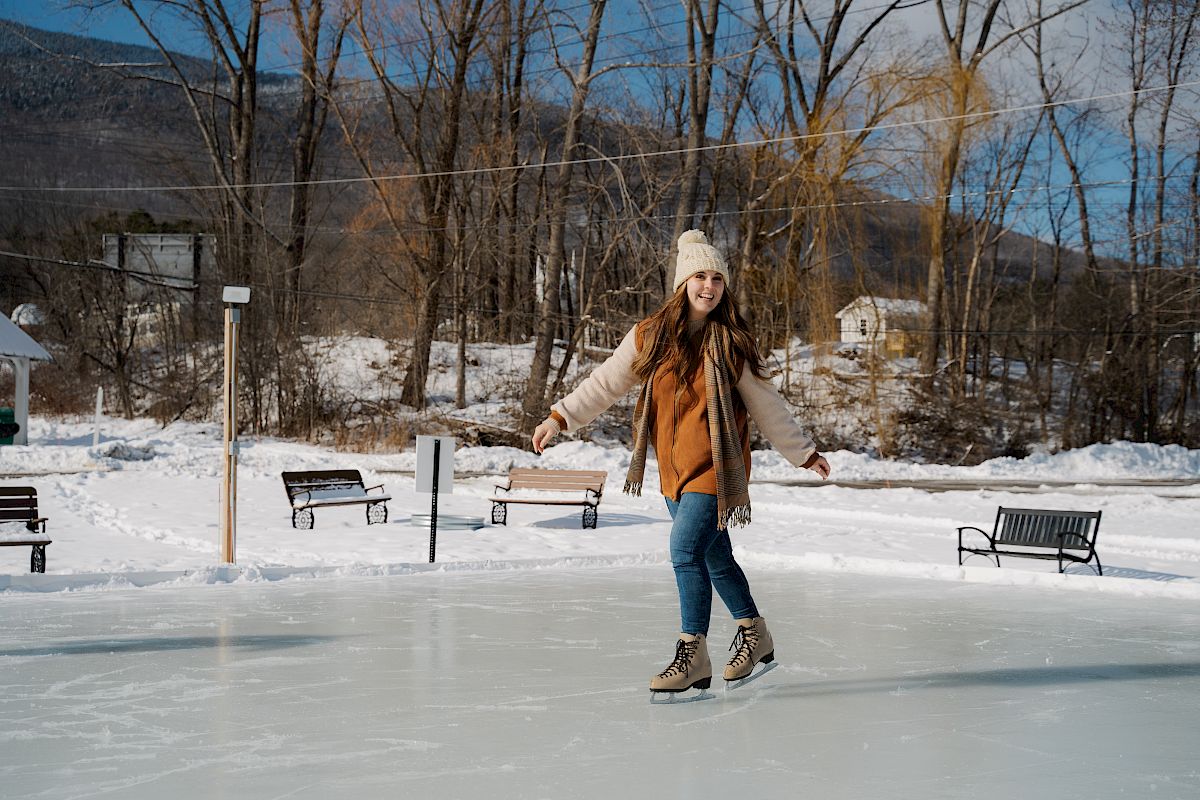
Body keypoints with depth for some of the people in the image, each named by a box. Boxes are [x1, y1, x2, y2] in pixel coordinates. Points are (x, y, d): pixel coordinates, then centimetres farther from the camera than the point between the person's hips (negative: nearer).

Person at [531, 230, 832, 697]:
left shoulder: (731, 342, -3)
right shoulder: (649, 335, 2)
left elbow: (766, 404, 5)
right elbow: (605, 383, 8)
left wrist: (804, 453, 10)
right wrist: (559, 418, 2)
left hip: (714, 466, -4)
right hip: (674, 469, 4)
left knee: (686, 550, -17)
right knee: (714, 557, 16)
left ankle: (693, 655, -6)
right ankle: (755, 636, 36)